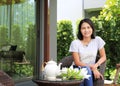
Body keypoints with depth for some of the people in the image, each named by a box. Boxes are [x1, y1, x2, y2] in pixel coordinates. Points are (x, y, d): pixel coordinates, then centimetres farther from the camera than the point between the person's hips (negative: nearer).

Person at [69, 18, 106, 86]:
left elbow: (103, 57, 6)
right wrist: (92, 67, -18)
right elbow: (77, 62, -8)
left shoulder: (98, 40, 1)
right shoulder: (75, 43, -5)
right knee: (86, 69, -35)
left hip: (91, 70, 2)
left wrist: (95, 66, -13)